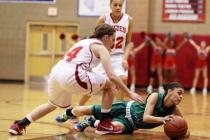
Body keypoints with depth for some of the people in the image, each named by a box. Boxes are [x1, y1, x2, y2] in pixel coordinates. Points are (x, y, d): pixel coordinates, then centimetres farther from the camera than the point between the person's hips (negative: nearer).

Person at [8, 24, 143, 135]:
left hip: (56, 72, 8)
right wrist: (129, 93, 2)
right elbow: (112, 76, -3)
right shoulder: (100, 47, 6)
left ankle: (19, 125, 29)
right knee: (110, 84, 9)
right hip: (70, 75, -8)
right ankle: (104, 124, 12)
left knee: (53, 105, 35)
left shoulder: (84, 42, 30)